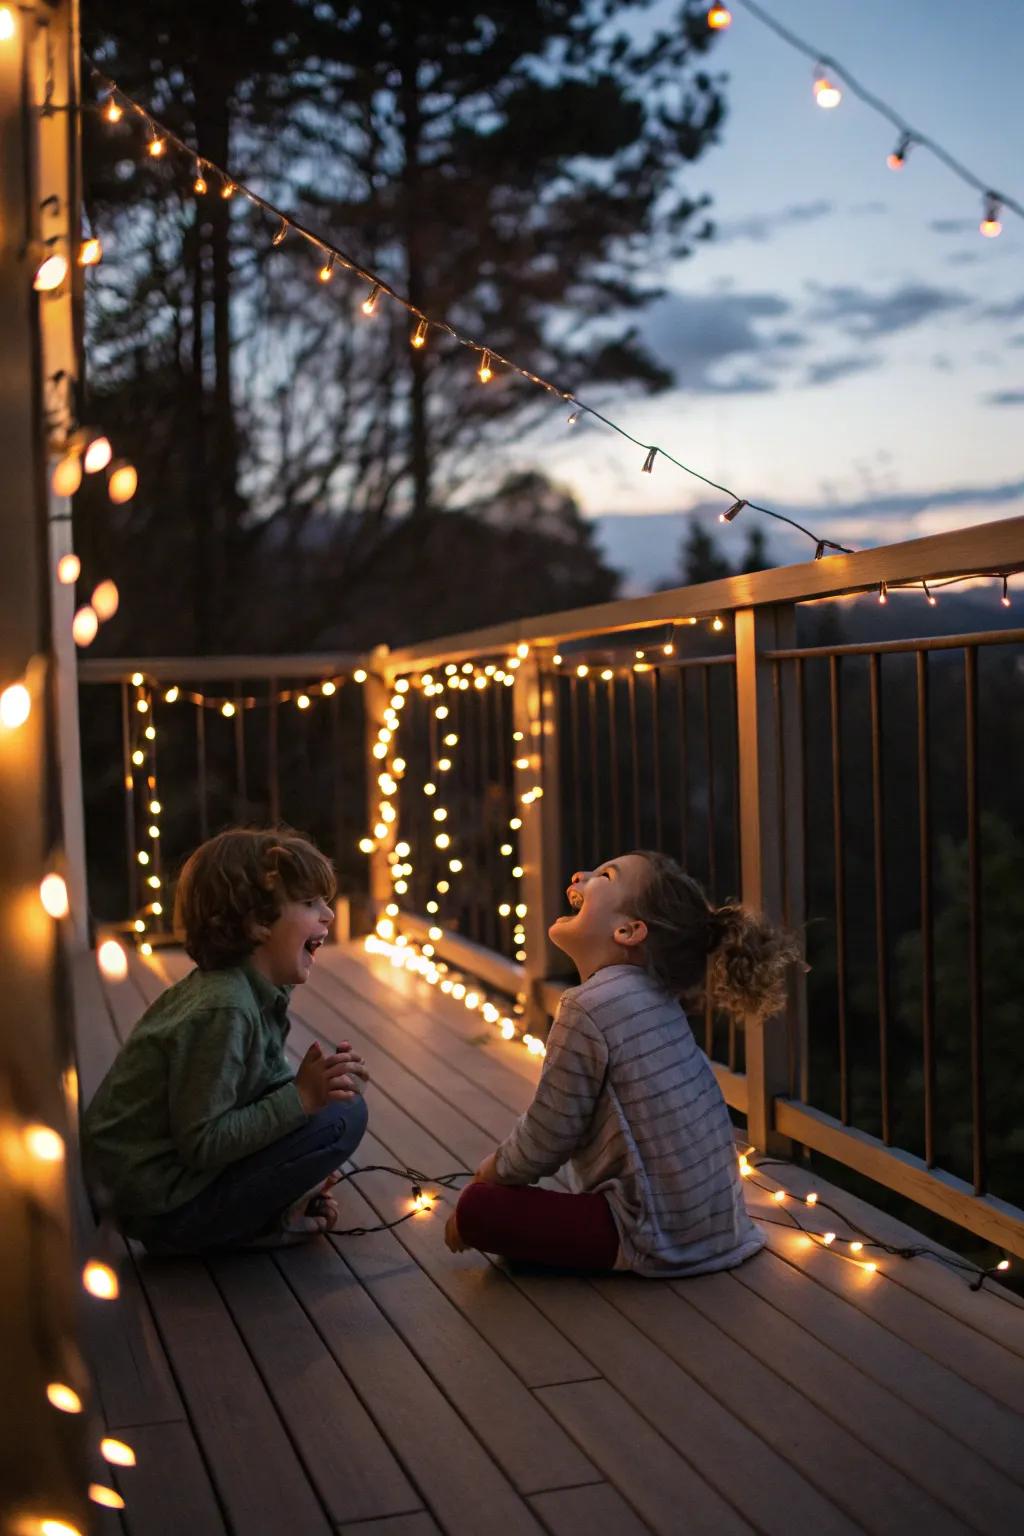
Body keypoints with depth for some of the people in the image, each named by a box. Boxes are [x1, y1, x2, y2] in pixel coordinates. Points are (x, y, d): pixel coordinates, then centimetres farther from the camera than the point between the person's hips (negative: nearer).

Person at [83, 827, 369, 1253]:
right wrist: (303, 1096, -25)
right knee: (343, 1115, -17)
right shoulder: (223, 1009, -25)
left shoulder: (259, 993, 4)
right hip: (162, 1207, -10)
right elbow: (201, 1144, -24)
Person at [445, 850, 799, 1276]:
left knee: (479, 1208, -8)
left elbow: (546, 1139, -11)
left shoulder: (590, 1007, -19)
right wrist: (502, 1164, 19)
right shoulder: (652, 997, 8)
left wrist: (492, 1172, 8)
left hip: (664, 1239, -9)